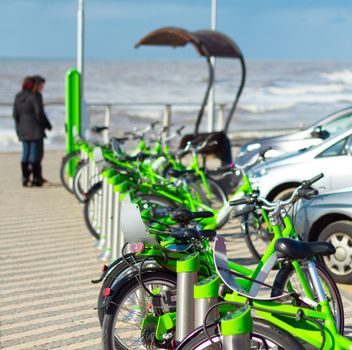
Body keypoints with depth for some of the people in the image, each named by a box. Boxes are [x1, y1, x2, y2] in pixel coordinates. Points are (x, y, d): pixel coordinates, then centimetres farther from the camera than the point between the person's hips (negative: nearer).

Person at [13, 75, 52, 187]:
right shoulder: (35, 96, -11)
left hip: (23, 131, 7)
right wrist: (48, 125, -3)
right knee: (36, 154, -2)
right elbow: (40, 113, -15)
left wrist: (19, 129, 18)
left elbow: (15, 114, 12)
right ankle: (36, 178, -1)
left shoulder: (18, 96, 11)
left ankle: (25, 178, 11)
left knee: (25, 154, 10)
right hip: (36, 130, -7)